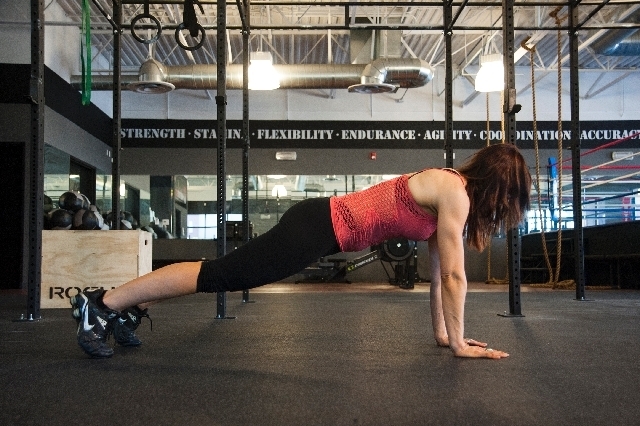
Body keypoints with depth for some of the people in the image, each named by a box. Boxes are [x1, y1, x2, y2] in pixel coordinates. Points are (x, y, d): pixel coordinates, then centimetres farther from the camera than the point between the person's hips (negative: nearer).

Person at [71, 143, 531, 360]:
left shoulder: (448, 187, 15)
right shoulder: (455, 192, -13)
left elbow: (438, 270, 18)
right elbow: (454, 275, -13)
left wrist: (442, 332, 18)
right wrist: (459, 343, -4)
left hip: (325, 225, 9)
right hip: (318, 227, -9)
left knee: (226, 275, 13)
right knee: (220, 274, -5)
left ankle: (130, 310, 23)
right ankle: (101, 304, 3)